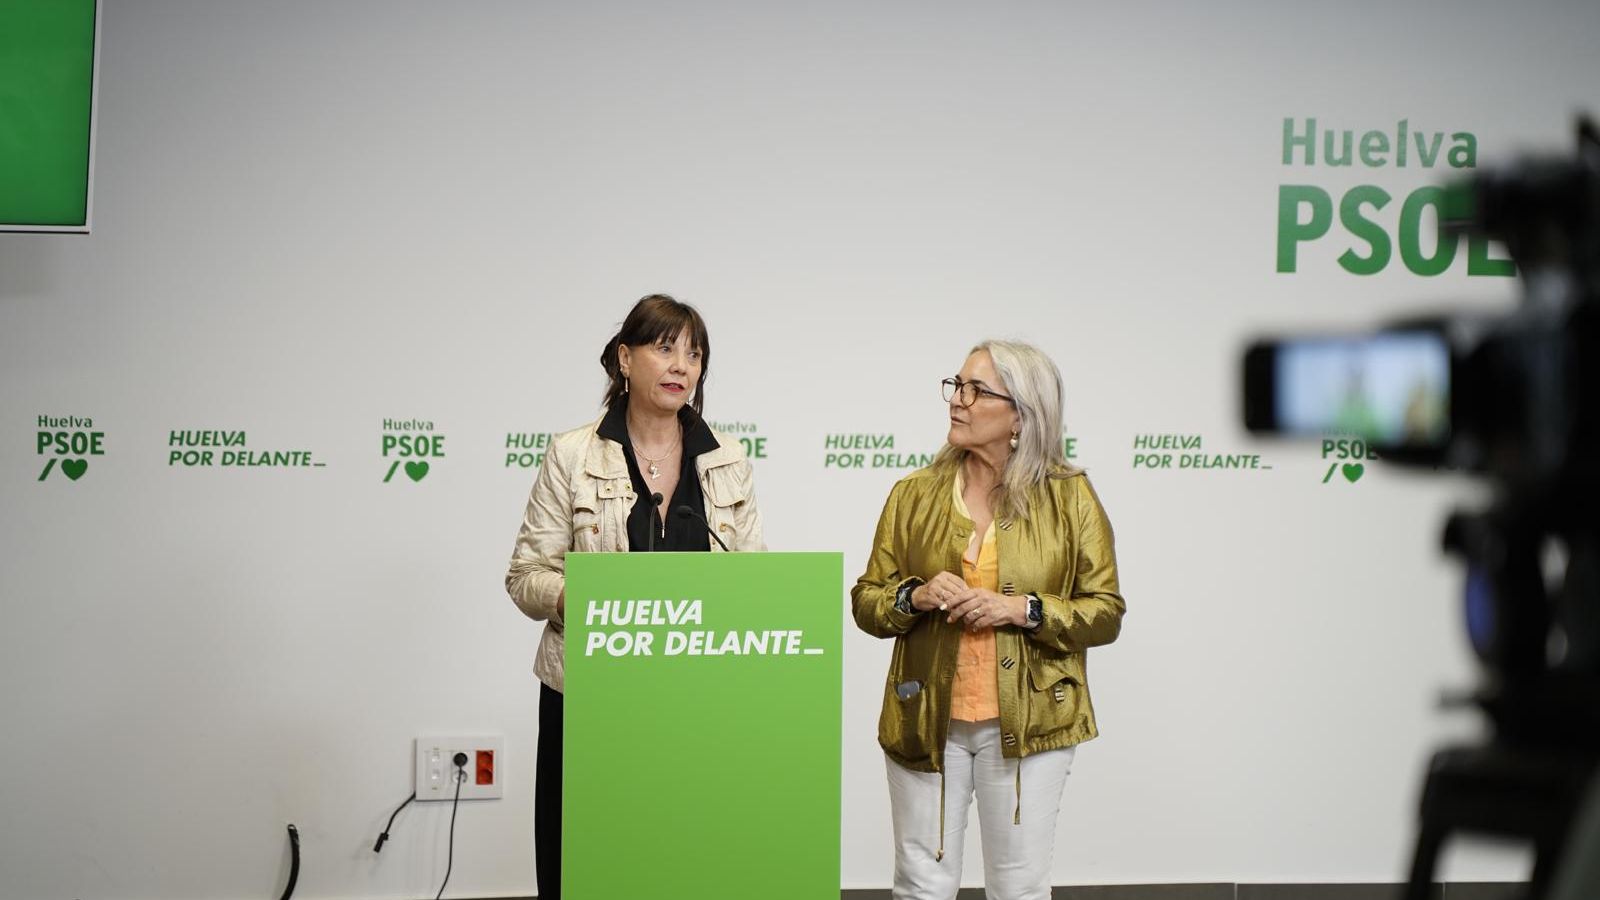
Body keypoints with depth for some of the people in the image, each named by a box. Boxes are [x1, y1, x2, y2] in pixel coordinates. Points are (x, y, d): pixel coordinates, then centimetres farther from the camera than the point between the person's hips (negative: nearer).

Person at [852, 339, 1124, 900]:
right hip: (927, 721, 2)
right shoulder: (913, 494, 4)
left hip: (1027, 724, -1)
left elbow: (1105, 613, -1)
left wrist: (1024, 609, -17)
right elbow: (866, 601, 7)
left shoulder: (1070, 496, -1)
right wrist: (915, 597, -13)